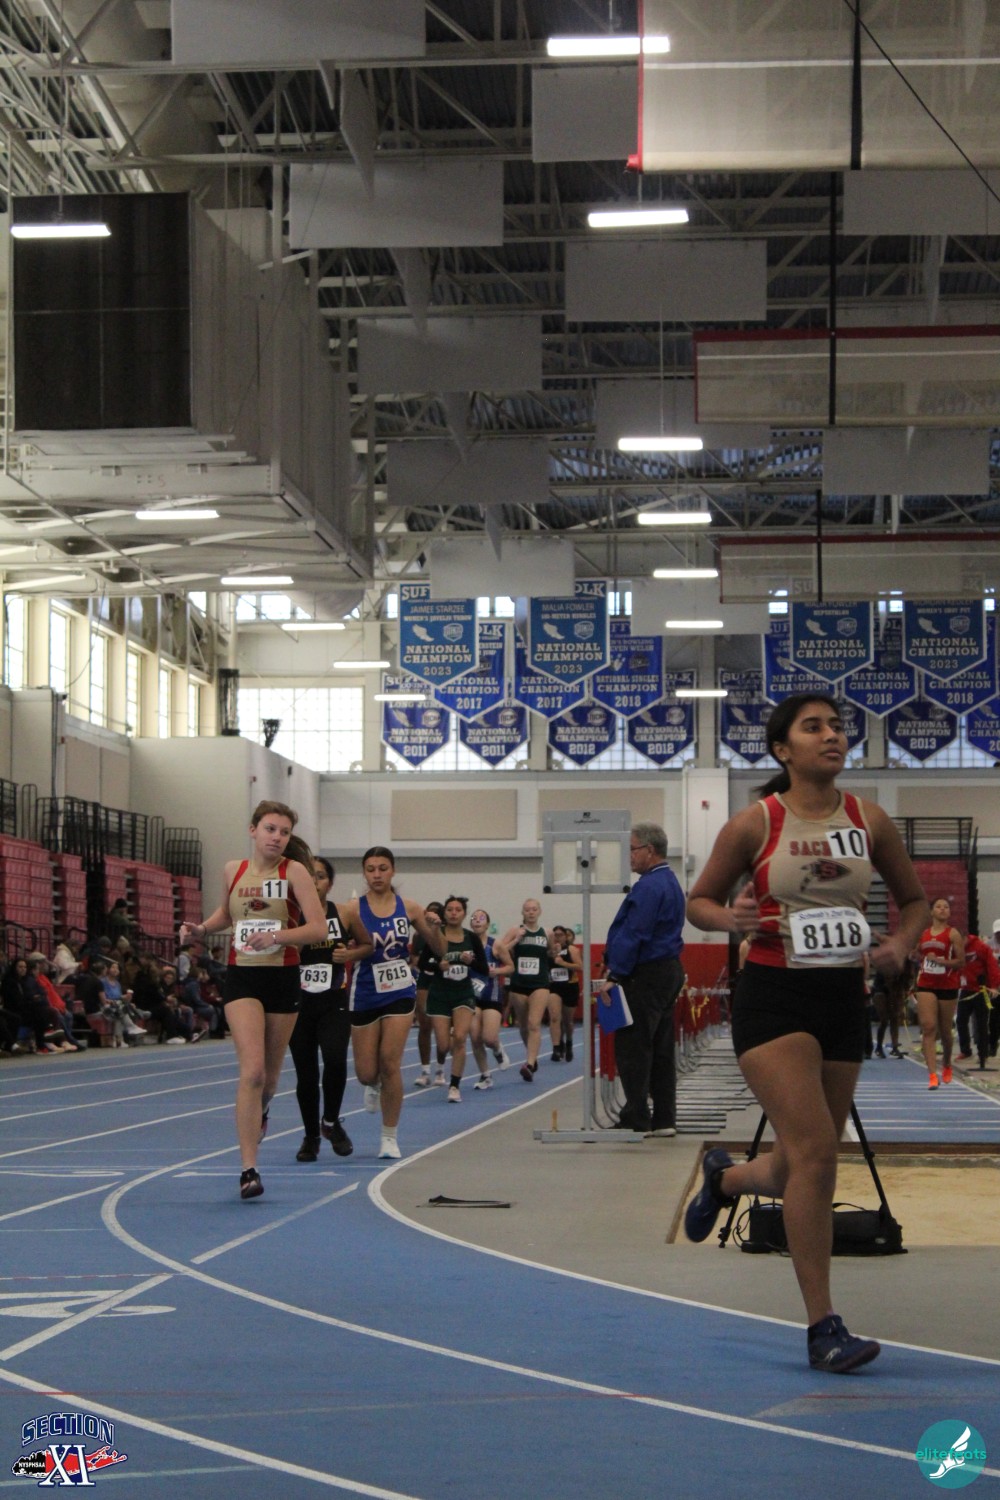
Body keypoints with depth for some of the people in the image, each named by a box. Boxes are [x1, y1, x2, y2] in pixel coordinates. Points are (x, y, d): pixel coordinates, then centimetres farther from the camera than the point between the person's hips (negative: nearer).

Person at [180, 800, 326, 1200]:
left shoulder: (294, 872, -5)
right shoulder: (233, 871, 5)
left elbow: (318, 928, -12)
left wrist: (278, 935, -26)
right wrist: (201, 929, 7)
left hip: (283, 978, 0)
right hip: (241, 976, 0)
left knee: (269, 1075, 14)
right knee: (252, 1070, -17)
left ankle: (260, 1111, 53)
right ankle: (248, 1170, -16)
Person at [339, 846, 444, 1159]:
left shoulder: (408, 907, 0)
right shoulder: (353, 909, -6)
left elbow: (439, 950, 5)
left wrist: (434, 927, -13)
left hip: (400, 992, 0)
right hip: (365, 995, 0)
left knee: (390, 1062, -8)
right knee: (366, 1072, 5)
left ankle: (390, 1137, 4)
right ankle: (374, 1087, 44)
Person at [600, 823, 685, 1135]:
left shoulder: (649, 886, -16)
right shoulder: (670, 882, 17)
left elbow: (633, 936, -20)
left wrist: (614, 975, -18)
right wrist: (616, 969, 18)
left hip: (646, 977, -10)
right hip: (669, 970, 10)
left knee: (632, 1048, -7)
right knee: (661, 1049, 11)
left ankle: (636, 1120, -7)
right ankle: (664, 1119, 13)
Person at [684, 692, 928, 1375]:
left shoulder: (870, 822, 3)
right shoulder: (754, 825, -5)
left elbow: (915, 897, 16)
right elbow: (700, 899, 5)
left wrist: (901, 944, -4)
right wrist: (731, 919, -17)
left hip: (844, 1000, 5)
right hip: (774, 998, -5)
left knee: (803, 1167, 13)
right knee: (815, 1152, -18)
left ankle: (725, 1177, 50)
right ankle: (823, 1328, -12)